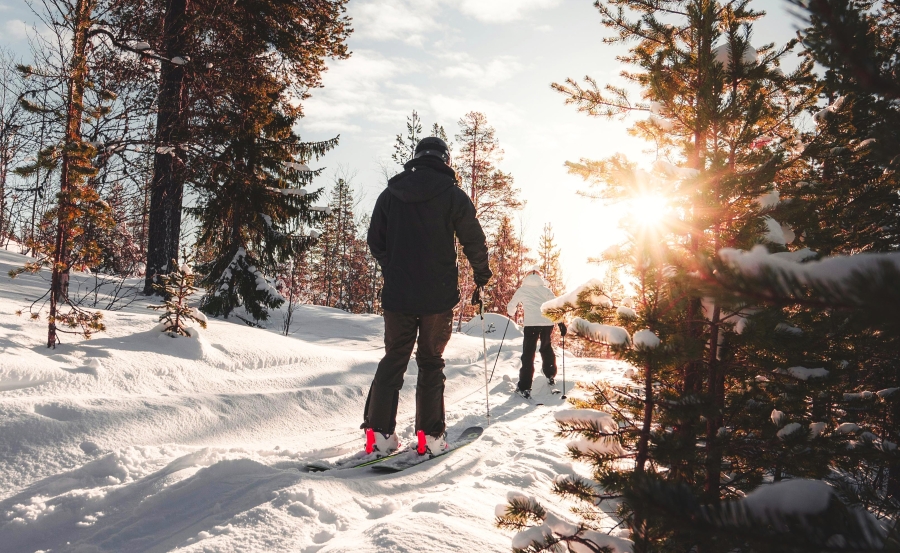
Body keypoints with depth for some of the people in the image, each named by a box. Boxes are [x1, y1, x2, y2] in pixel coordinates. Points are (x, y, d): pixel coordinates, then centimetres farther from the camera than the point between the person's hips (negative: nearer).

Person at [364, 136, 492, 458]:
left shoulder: (390, 194, 7)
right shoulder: (453, 195, -4)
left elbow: (375, 241, 12)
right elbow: (474, 241, -1)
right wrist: (481, 274, 17)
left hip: (397, 293, 3)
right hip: (438, 295, -3)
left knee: (393, 360, 10)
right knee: (431, 363, 6)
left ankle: (378, 434, 4)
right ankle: (429, 437, 7)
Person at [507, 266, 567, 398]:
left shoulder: (522, 290, 11)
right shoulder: (545, 290, 14)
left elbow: (511, 307, 16)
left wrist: (512, 313, 38)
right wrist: (561, 322, 2)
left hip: (531, 323, -3)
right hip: (547, 322, 3)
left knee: (528, 353, -2)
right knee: (547, 348, 26)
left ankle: (525, 387, -8)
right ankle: (551, 376, 37)